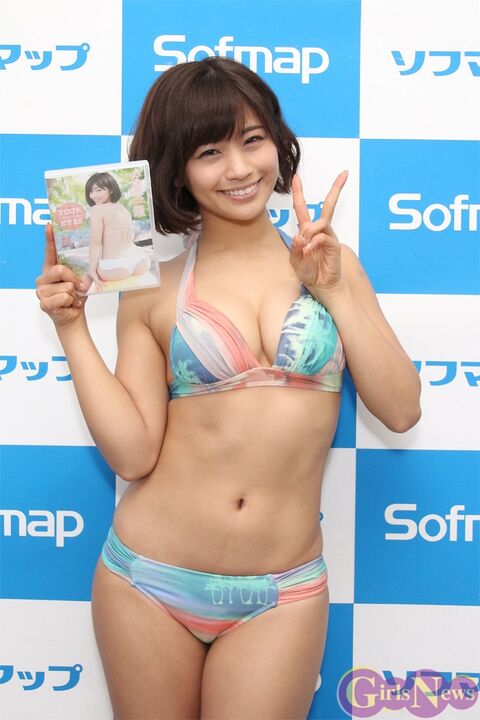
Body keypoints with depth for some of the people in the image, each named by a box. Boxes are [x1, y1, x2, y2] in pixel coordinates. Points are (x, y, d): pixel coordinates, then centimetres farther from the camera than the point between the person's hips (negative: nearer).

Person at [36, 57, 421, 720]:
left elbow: (401, 410, -4)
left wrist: (334, 289, -10)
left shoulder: (328, 262, 2)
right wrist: (71, 327, -11)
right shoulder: (152, 288, -3)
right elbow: (132, 453, -7)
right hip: (150, 582, 0)